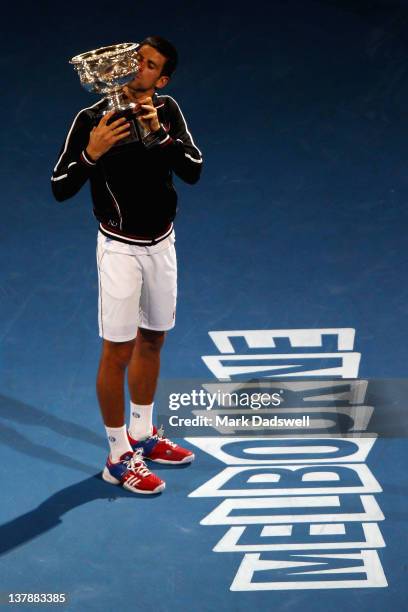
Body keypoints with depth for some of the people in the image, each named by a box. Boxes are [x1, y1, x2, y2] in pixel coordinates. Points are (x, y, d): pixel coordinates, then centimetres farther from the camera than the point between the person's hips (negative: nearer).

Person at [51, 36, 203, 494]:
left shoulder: (167, 112, -4)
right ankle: (119, 458, 10)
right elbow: (60, 189, -15)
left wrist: (159, 133, -25)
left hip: (161, 244, 5)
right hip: (121, 248, -5)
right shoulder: (92, 119, -15)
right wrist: (91, 154, -32)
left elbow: (193, 171, -12)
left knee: (151, 342, 17)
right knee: (118, 352, -1)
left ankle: (142, 435, 34)